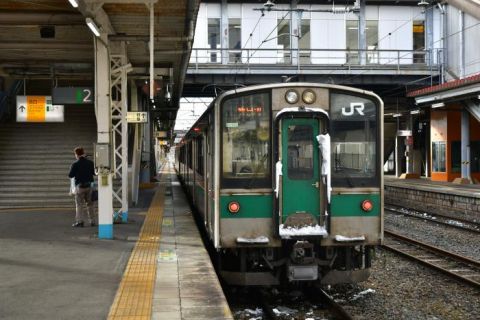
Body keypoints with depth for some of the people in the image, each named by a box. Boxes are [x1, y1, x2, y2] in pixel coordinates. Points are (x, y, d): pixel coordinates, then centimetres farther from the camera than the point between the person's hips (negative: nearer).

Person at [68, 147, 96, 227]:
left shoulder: (75, 164, -10)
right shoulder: (90, 163, 2)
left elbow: (70, 175, -7)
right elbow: (94, 173, 9)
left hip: (80, 186, -4)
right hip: (89, 186, 4)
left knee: (79, 205, 2)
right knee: (90, 204, 12)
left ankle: (79, 221, -2)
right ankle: (92, 221, 14)